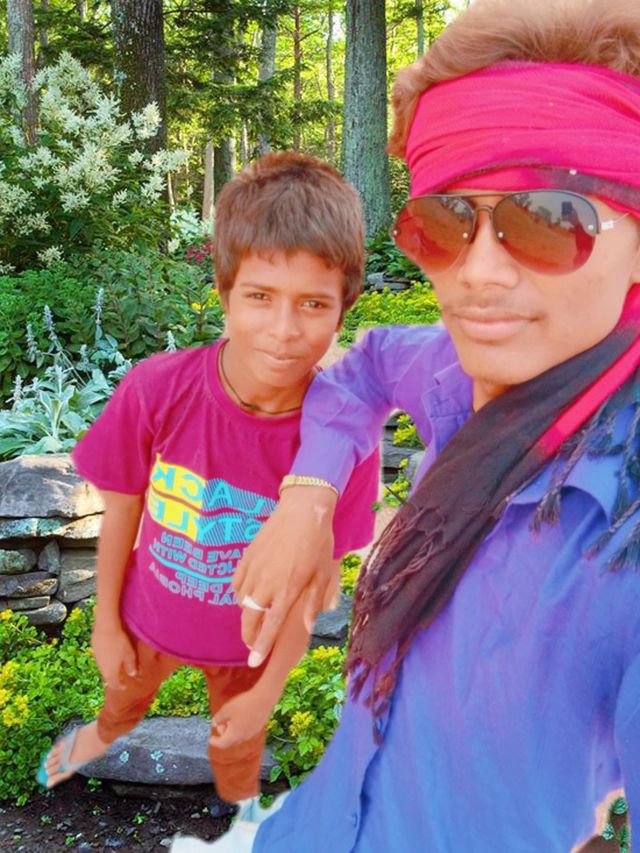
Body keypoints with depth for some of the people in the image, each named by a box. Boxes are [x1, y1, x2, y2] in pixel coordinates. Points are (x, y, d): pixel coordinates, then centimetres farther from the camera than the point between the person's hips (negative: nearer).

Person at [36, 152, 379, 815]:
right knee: (127, 693, 35)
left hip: (252, 641, -1)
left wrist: (266, 692, -10)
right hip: (151, 617, 2)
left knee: (237, 747, 29)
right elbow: (123, 508, -13)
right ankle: (106, 732, 72)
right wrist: (106, 622, -1)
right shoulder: (157, 388, -31)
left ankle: (243, 816, 65)